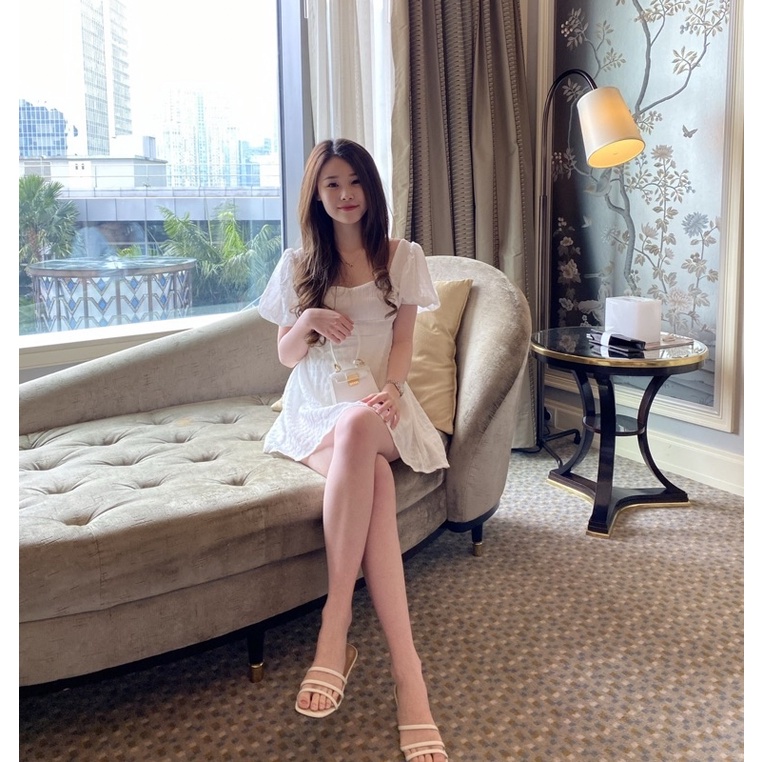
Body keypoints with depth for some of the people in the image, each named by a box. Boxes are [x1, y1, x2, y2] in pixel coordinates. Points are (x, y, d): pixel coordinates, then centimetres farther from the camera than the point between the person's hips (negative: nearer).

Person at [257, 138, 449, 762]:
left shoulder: (402, 257, 10)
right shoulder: (298, 265, 11)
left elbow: (403, 342, 5)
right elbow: (287, 356, 11)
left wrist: (389, 390, -17)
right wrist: (308, 321, -12)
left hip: (377, 407, 0)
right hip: (314, 411, 0)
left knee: (358, 425, -41)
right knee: (374, 482, -35)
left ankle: (336, 624, -41)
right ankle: (407, 669, -41)